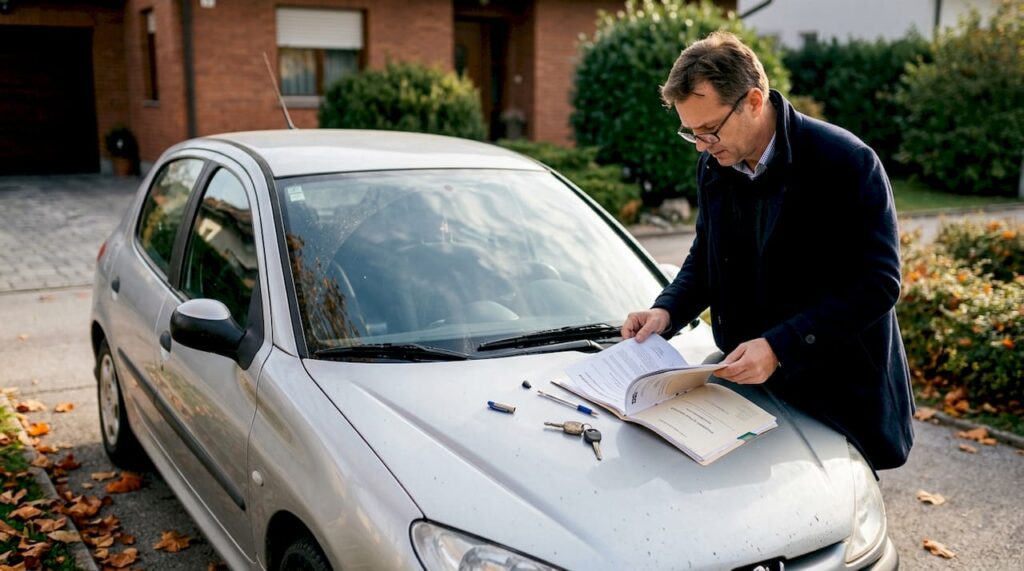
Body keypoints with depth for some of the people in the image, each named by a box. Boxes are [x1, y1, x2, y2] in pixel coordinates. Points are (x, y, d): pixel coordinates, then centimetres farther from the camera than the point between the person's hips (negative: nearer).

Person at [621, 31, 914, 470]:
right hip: (749, 384, 5)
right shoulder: (714, 166, 0)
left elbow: (877, 285, -20)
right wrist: (668, 310, -6)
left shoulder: (848, 164, -18)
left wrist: (779, 346, -28)